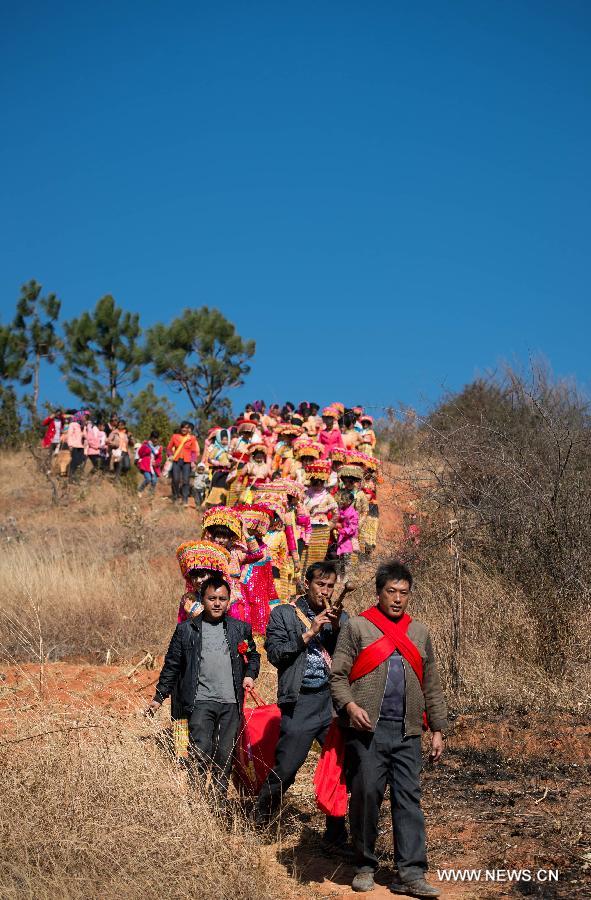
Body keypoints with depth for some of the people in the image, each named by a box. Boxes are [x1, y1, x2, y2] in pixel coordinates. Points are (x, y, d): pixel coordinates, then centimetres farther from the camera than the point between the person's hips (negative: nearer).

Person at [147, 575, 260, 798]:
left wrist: (250, 675, 5)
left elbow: (253, 655, 24)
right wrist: (159, 697, 9)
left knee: (226, 754, 5)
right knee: (201, 751, -15)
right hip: (200, 701, -2)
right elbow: (172, 665, 10)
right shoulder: (186, 629, 5)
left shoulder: (240, 629, 10)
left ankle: (220, 798, 18)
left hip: (231, 703, 2)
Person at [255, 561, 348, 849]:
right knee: (285, 769, -4)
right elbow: (275, 654, -7)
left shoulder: (340, 617, 14)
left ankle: (335, 834, 19)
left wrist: (337, 629, -8)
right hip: (300, 703, -4)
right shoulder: (283, 614, 4)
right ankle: (259, 823, 19)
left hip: (333, 701, 4)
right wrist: (308, 633, -12)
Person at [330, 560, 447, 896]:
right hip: (368, 729, -3)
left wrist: (439, 729, 13)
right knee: (366, 794, -1)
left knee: (409, 799, 0)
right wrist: (349, 705, -18)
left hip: (407, 732, 3)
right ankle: (365, 866, 14)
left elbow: (432, 686, 18)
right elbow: (338, 675, 0)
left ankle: (411, 874, 1)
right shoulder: (357, 627, 4)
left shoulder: (419, 633, 17)